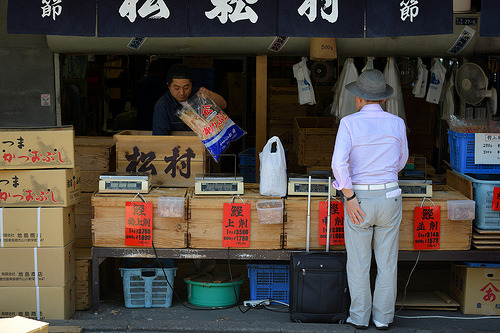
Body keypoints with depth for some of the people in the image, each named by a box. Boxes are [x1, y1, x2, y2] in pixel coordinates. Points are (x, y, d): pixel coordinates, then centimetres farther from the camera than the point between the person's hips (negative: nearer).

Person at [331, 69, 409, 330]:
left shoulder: (349, 123, -9)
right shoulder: (397, 123, 1)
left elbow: (339, 162, -20)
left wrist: (350, 197, -15)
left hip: (358, 200, -2)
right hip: (389, 197, 2)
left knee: (358, 262, 9)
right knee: (387, 262, 11)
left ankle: (359, 317, 17)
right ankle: (383, 317, 18)